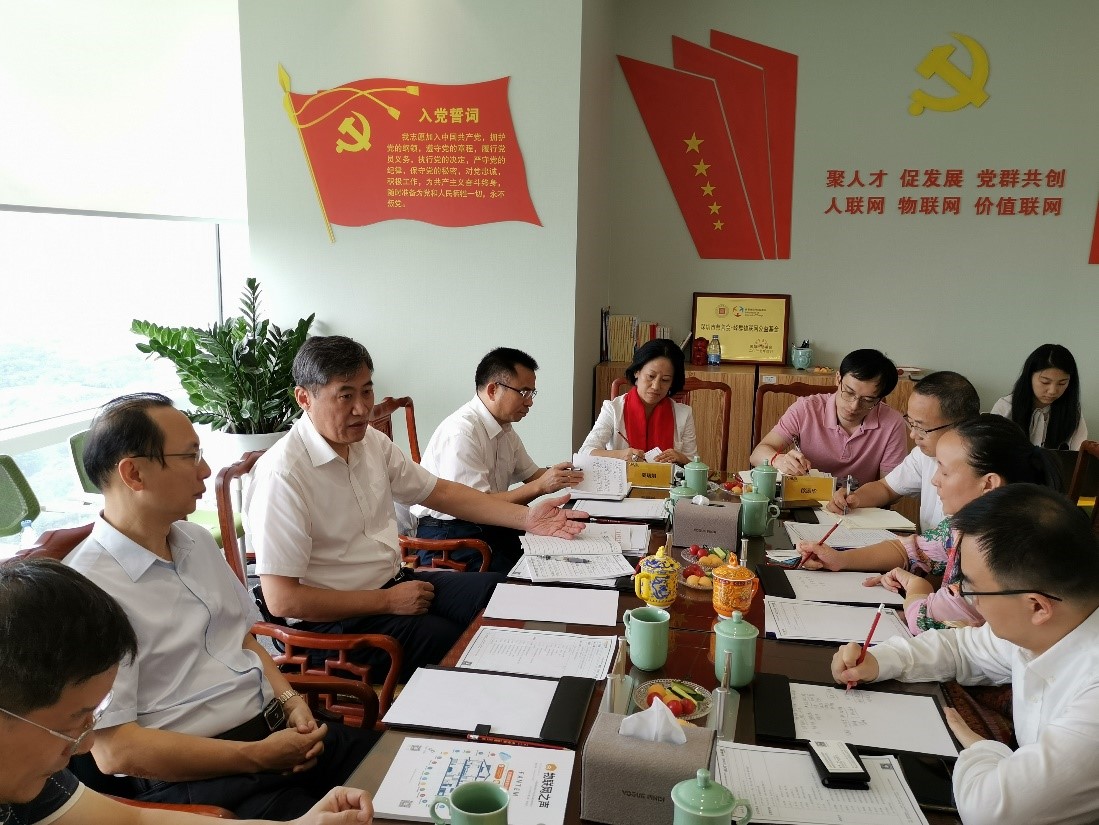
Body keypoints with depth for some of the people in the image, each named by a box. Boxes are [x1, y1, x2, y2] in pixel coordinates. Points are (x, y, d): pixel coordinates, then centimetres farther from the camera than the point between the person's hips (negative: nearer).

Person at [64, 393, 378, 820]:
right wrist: (257, 757, -15)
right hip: (192, 777, -7)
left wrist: (290, 699, 0)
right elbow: (114, 750, -16)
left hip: (278, 731, 8)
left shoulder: (197, 540, 10)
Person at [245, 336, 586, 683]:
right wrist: (388, 601, -17)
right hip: (334, 616, -8)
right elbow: (282, 599, -21)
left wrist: (526, 517, 2)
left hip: (394, 581, 8)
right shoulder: (282, 475, -21)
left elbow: (440, 492, 12)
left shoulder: (370, 441, 3)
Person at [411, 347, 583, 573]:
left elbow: (530, 474, 17)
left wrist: (560, 476, -3)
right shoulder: (461, 432, -21)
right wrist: (541, 486, -24)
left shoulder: (504, 426, 8)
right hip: (448, 535, -8)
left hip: (490, 527, 8)